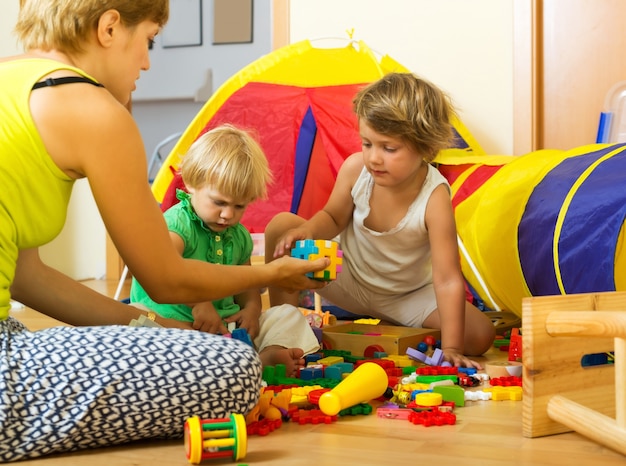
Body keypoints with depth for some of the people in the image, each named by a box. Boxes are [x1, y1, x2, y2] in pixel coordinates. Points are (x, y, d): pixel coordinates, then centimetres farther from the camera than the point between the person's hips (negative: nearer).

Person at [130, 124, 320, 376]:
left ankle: (269, 354, -33)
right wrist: (198, 302, -40)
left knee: (289, 315, 4)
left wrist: (251, 308, 3)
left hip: (227, 325, 7)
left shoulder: (239, 236, 13)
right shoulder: (177, 224, -13)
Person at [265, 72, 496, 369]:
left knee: (481, 336, -21)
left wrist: (451, 349, -36)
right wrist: (307, 230, -28)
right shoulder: (355, 168, -23)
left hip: (407, 295, -1)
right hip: (348, 279, 2)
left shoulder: (434, 197, -33)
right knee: (281, 226, -21)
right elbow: (333, 218, -4)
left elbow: (448, 279, -33)